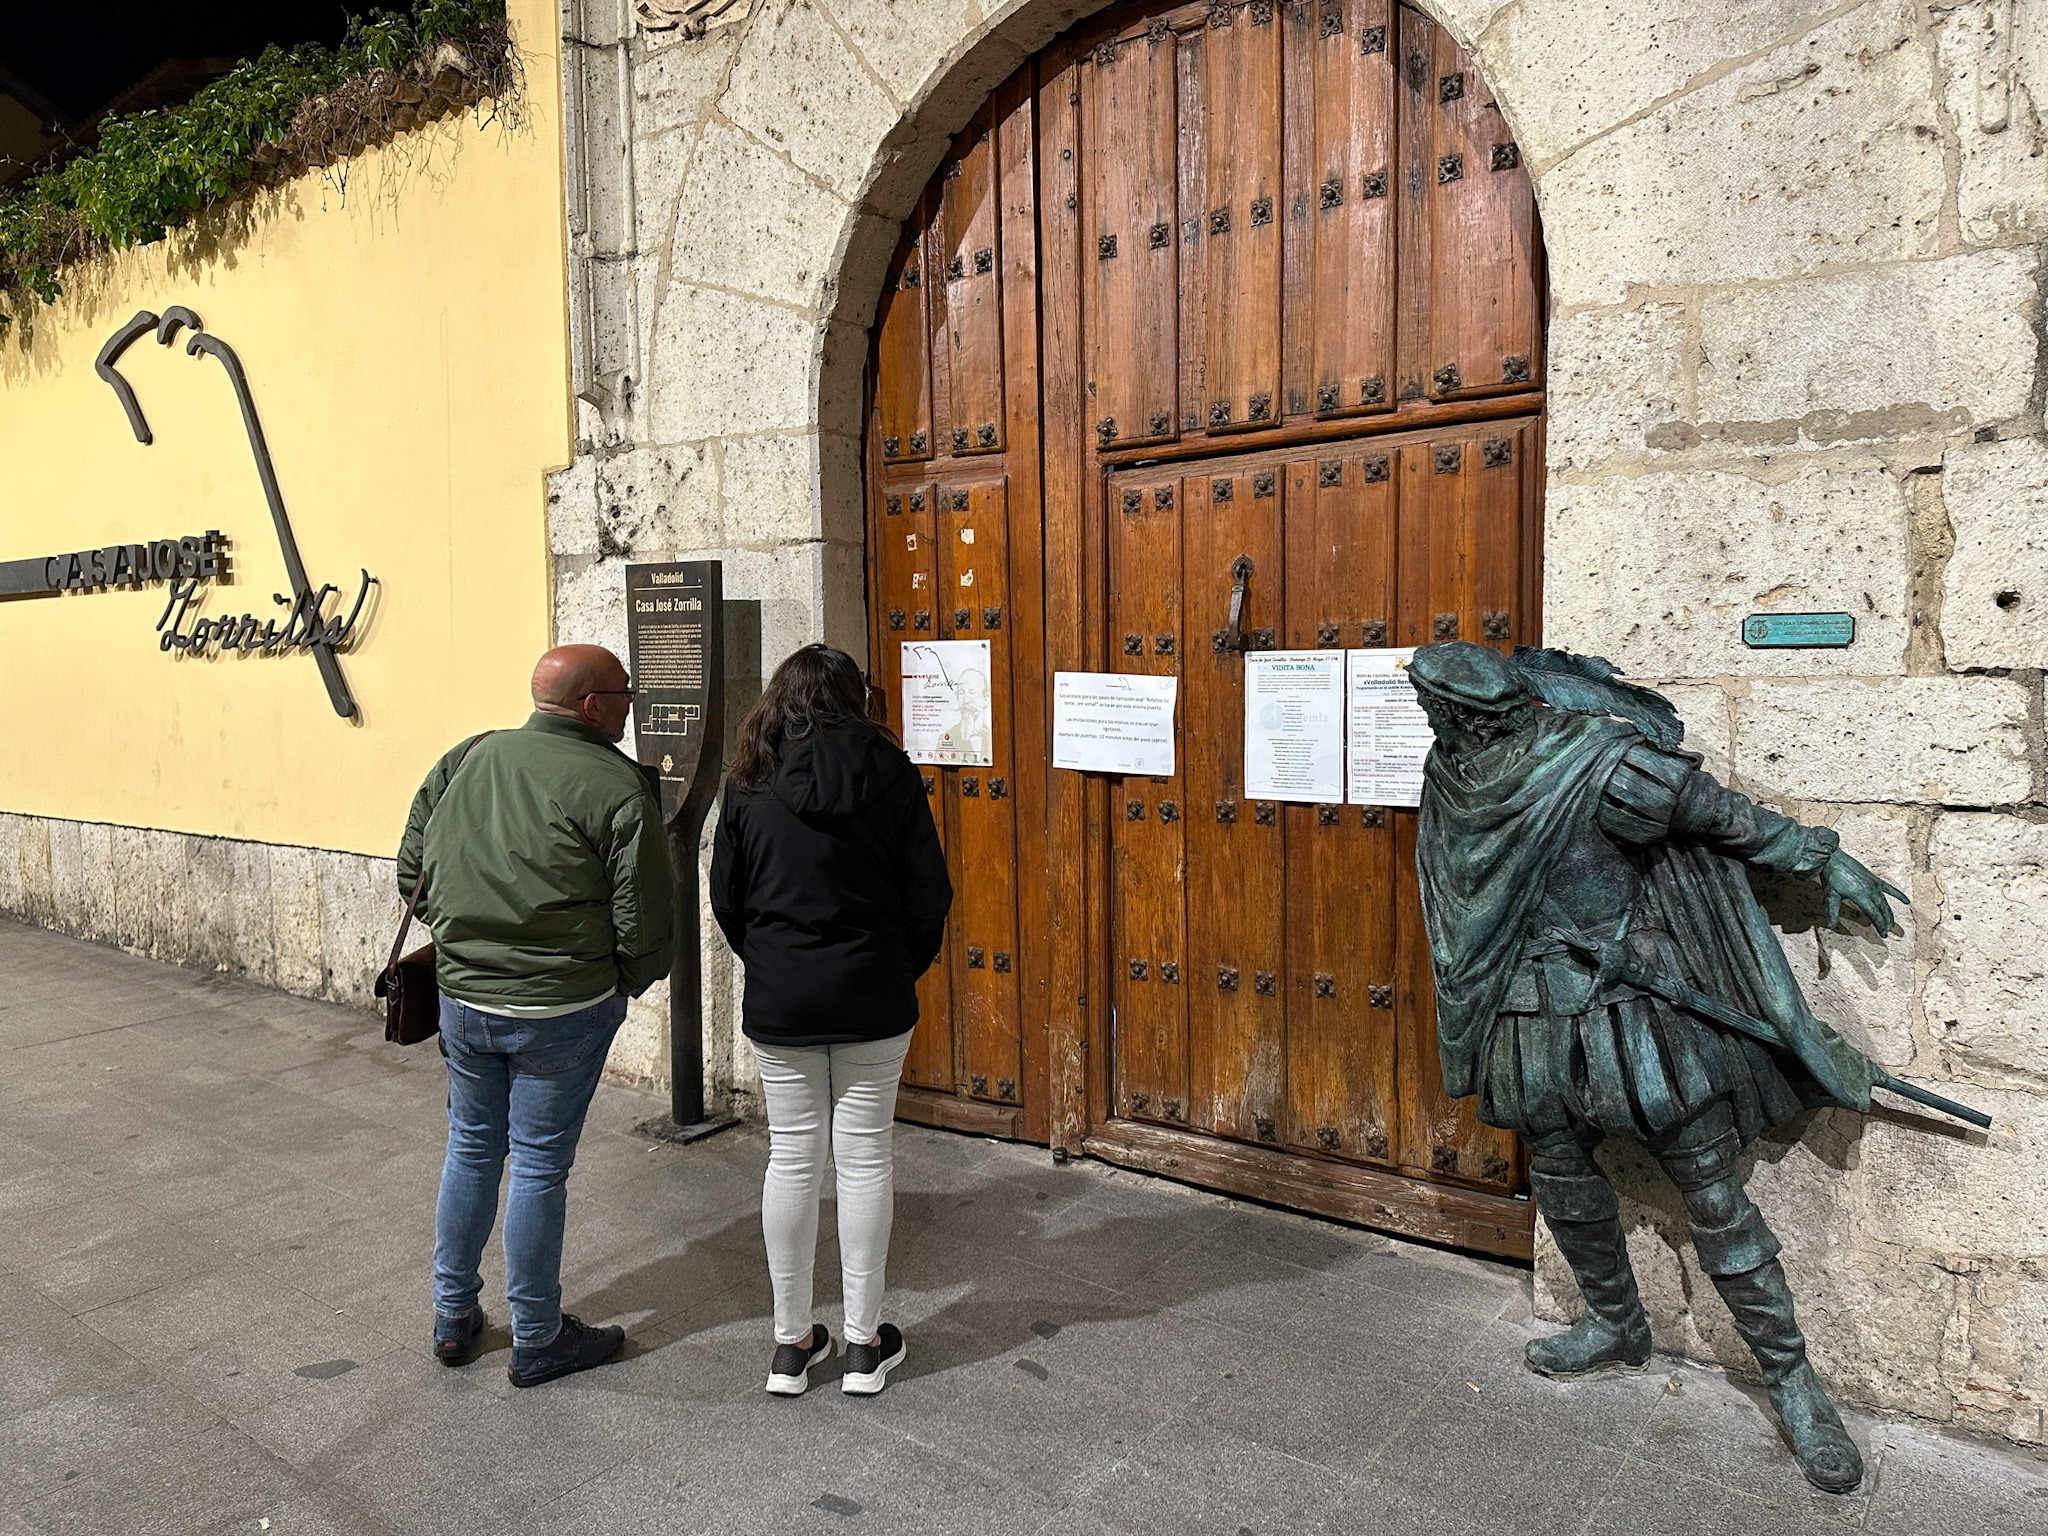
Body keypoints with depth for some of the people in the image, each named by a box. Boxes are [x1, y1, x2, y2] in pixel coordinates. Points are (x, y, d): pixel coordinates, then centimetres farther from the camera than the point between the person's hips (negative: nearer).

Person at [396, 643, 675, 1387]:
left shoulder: (463, 760, 3)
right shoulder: (615, 786, -15)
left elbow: (412, 869, 10)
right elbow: (646, 915, -15)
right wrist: (632, 980, 4)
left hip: (461, 998, 5)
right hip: (562, 1009, -5)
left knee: (471, 1148, 21)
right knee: (539, 1166, 6)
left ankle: (453, 1316, 34)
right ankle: (537, 1341, 22)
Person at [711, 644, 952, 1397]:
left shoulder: (749, 783, -3)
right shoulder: (888, 771, -5)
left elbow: (726, 898, 1)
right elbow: (929, 891, -5)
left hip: (779, 1002, 1)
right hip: (871, 997, -1)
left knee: (791, 1158, 11)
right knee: (864, 1157, 8)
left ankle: (791, 1343, 22)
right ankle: (864, 1342, 19)